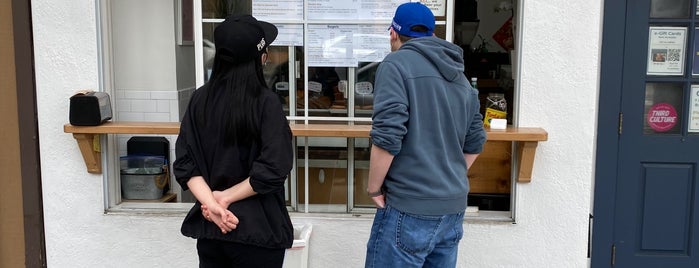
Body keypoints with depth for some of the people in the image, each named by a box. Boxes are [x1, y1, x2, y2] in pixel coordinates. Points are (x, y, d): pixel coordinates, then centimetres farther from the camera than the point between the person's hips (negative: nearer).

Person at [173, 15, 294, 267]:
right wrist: (226, 197, -11)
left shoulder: (200, 98, -2)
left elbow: (185, 163, -4)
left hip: (209, 226, 4)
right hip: (256, 229, -4)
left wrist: (211, 203, -9)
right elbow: (273, 169, -20)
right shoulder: (265, 102, -15)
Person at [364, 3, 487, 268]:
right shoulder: (459, 77, 14)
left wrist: (374, 188, -5)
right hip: (454, 206, 7)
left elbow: (387, 137, -18)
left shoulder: (396, 64, -8)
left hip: (410, 208, -7)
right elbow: (475, 142, 17)